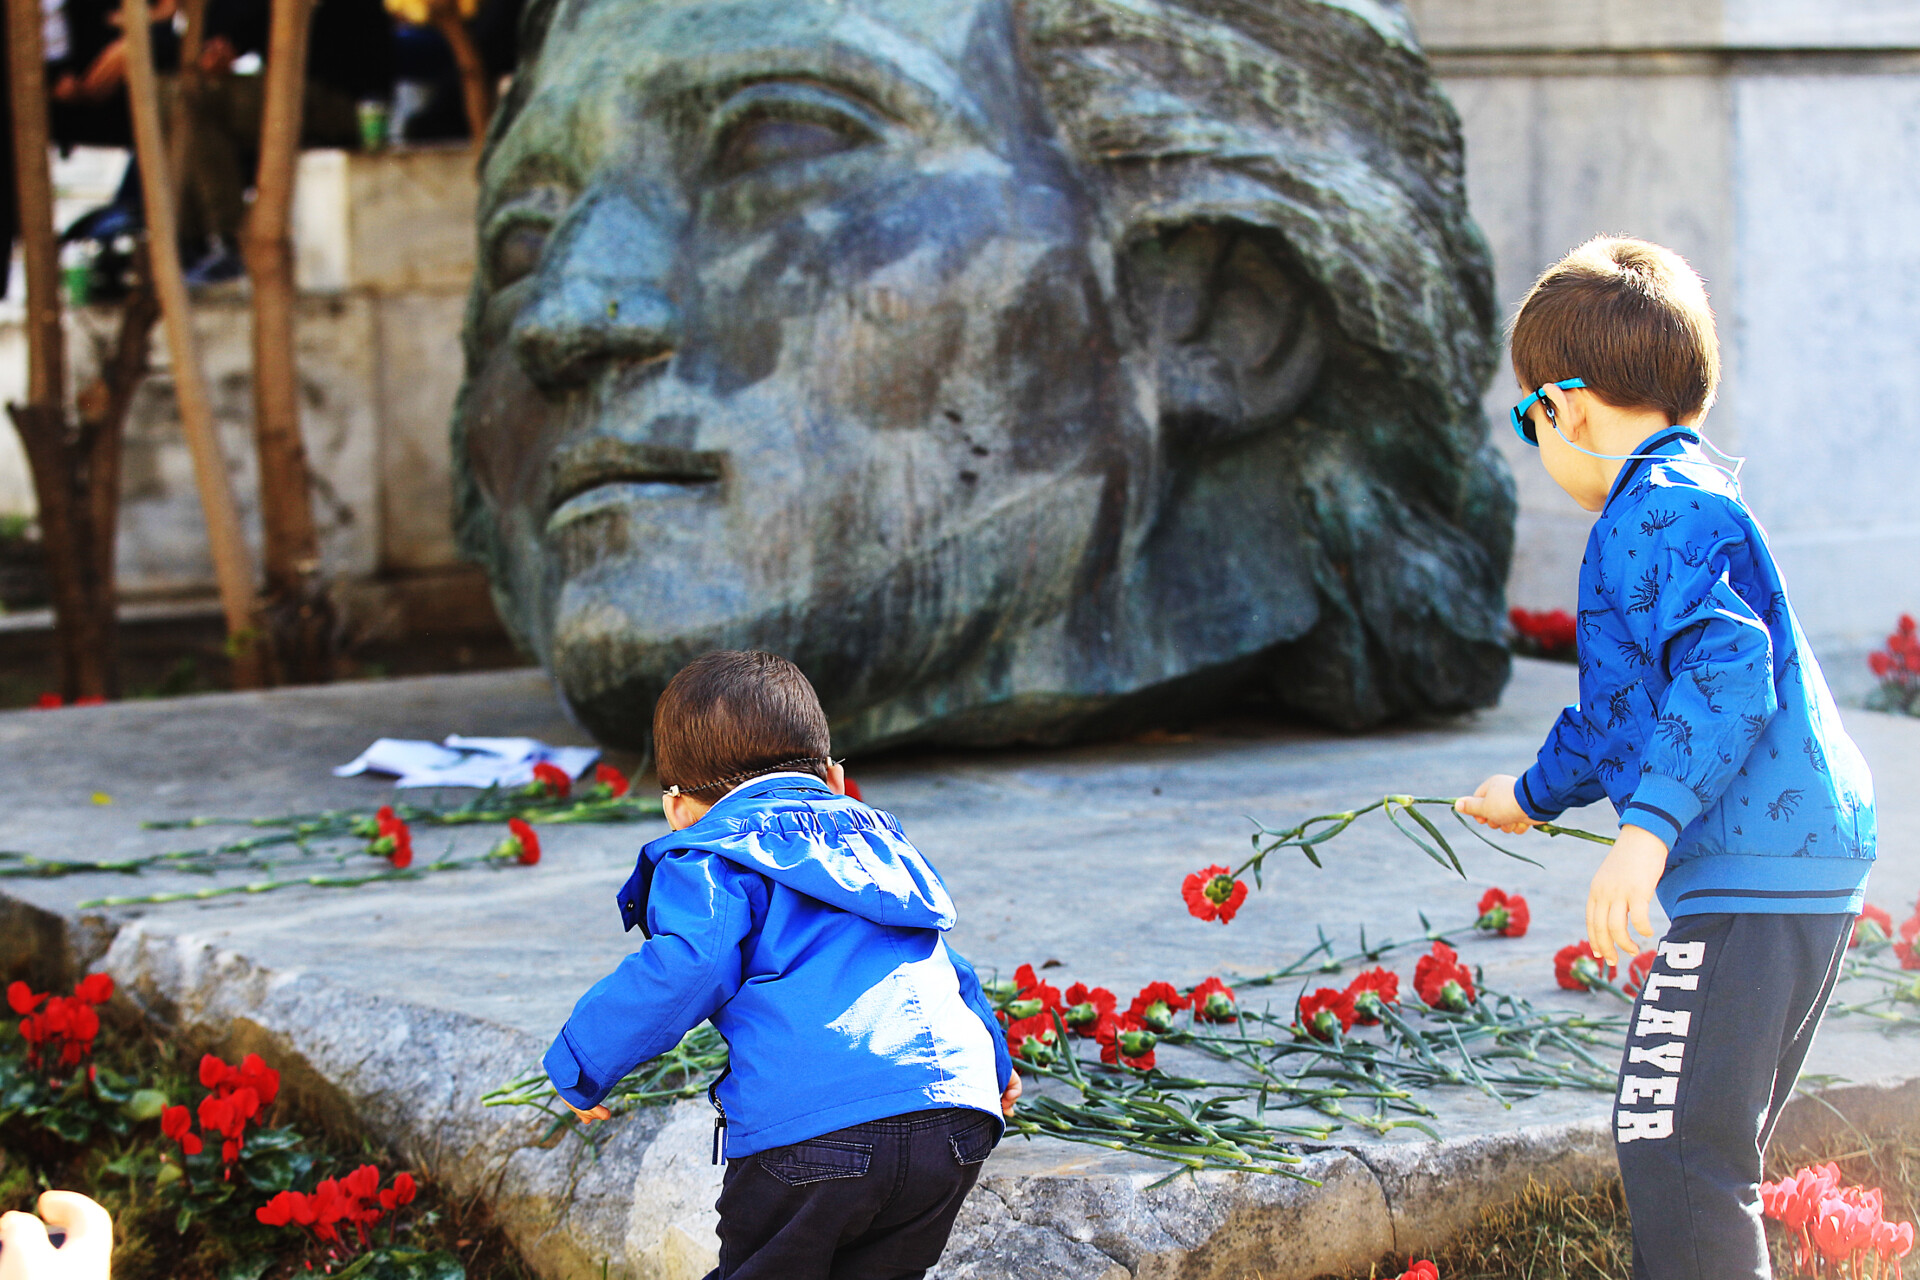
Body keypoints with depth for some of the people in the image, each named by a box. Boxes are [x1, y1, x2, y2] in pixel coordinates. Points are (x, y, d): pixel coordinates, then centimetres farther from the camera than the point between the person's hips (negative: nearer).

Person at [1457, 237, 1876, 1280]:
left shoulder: (1654, 510, -12)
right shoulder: (1693, 501, 22)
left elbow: (1728, 670, -27)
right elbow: (1630, 698, 36)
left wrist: (1648, 827, -35)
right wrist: (1537, 791, 49)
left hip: (1748, 878, -11)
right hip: (1807, 873, 11)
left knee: (1672, 1145, -12)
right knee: (1707, 1147, 17)